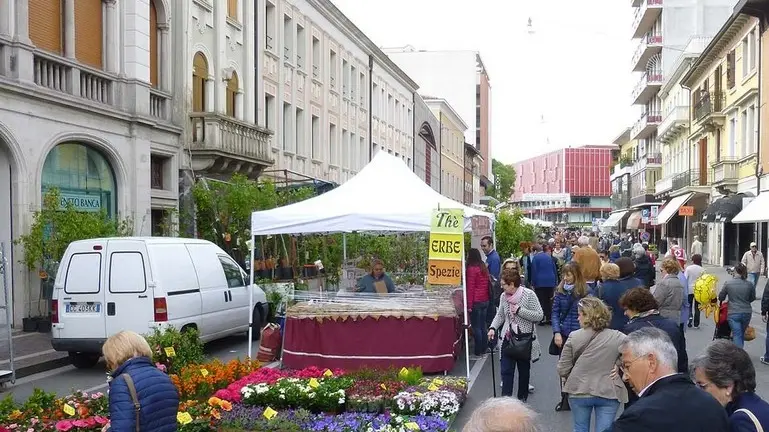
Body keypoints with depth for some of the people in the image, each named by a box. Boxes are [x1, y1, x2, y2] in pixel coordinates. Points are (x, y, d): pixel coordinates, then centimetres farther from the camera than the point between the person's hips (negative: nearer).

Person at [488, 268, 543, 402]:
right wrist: (493, 328, -3)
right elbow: (500, 315, 14)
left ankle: (522, 398, 30)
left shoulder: (529, 295, -13)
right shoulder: (504, 296, 2)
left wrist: (520, 310, -21)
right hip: (507, 338, 3)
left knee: (524, 370, 13)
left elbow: (539, 316, -15)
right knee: (506, 370, -6)